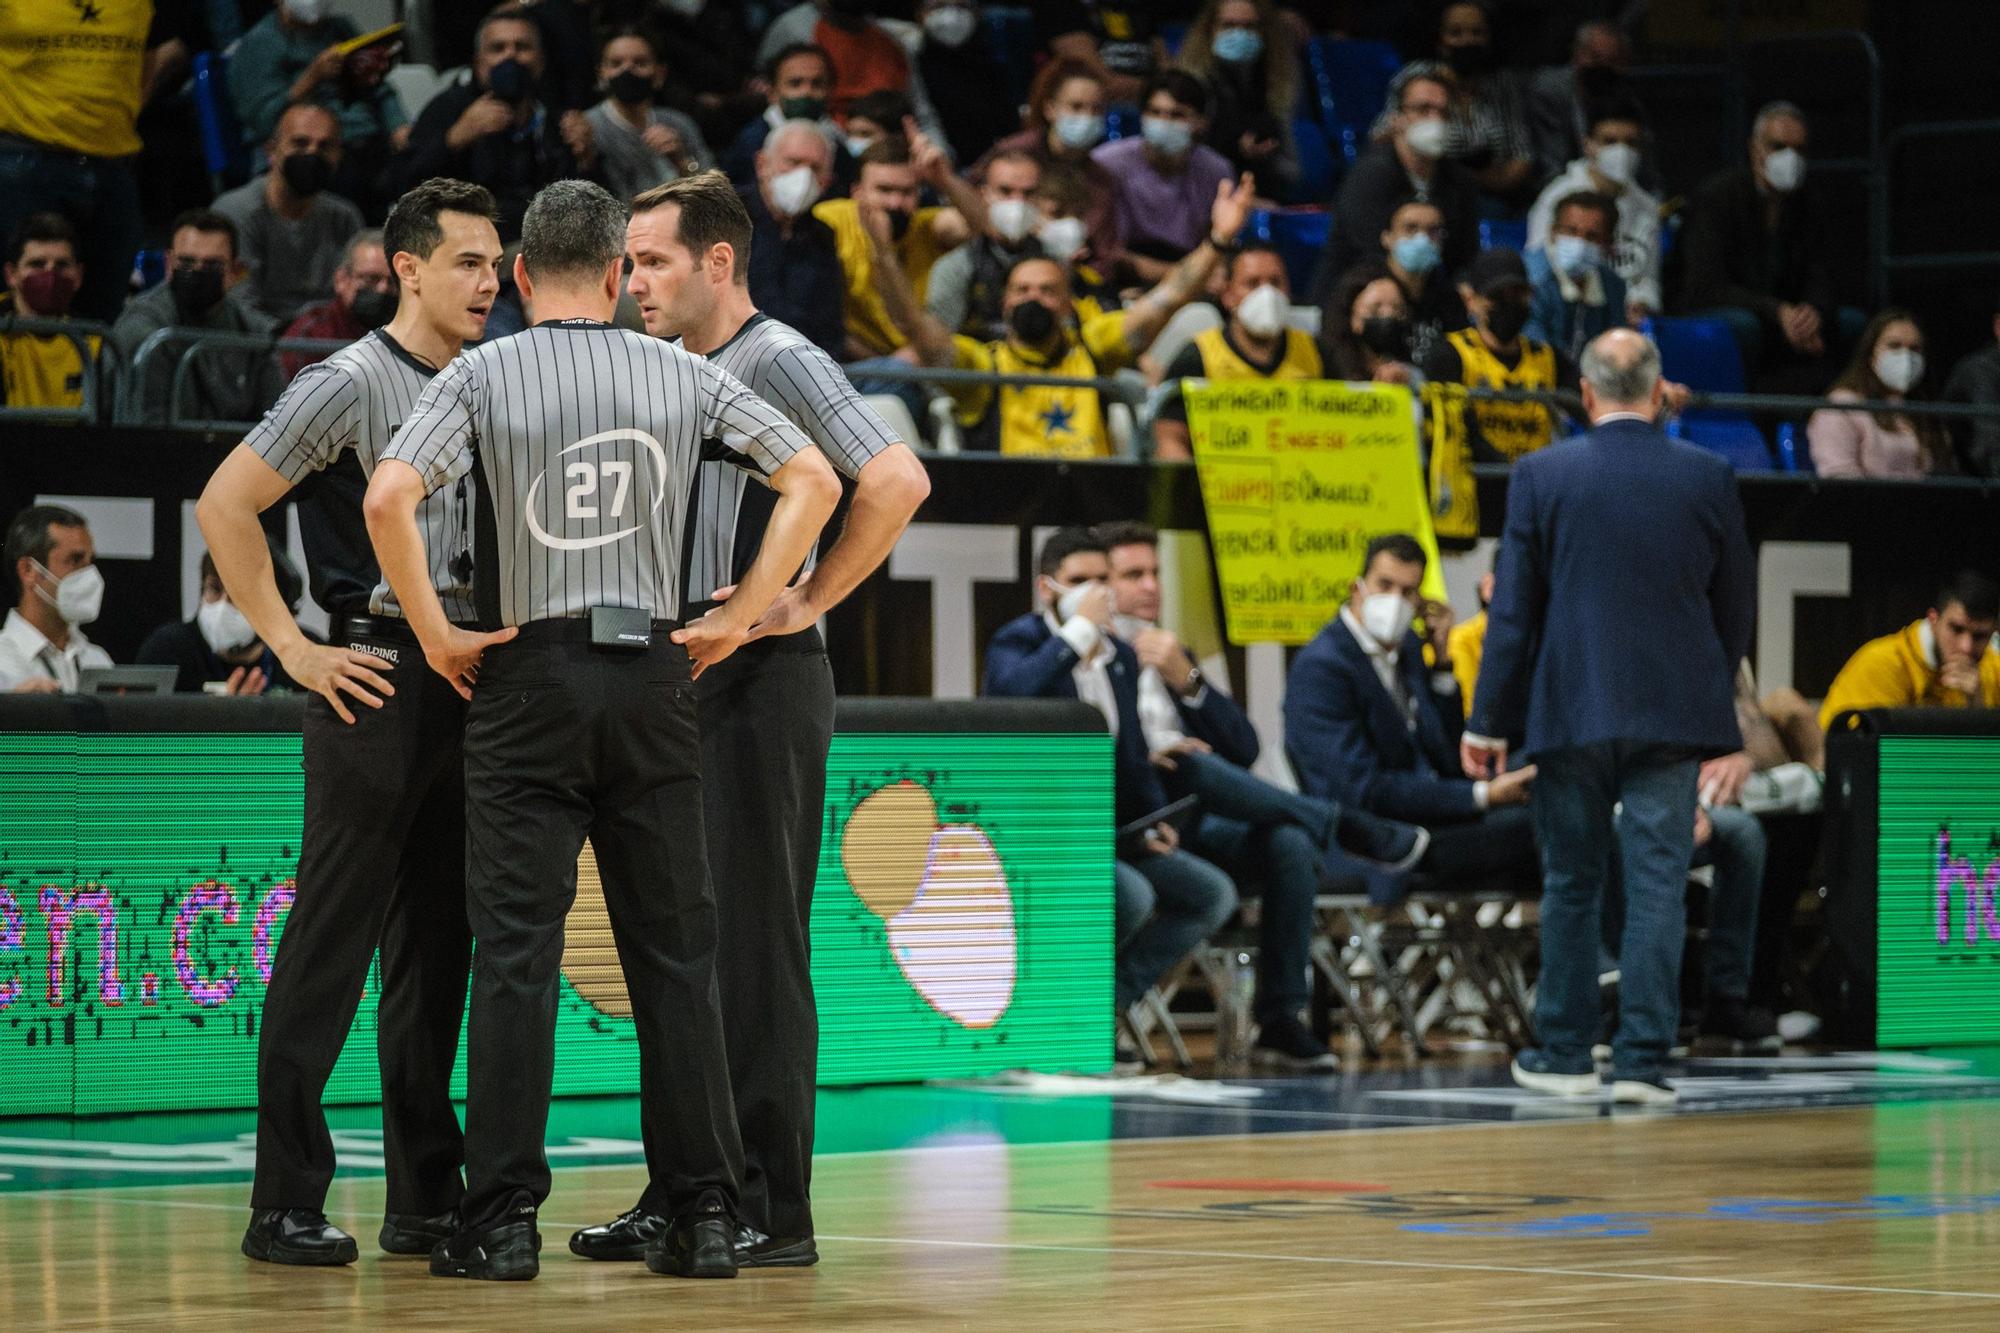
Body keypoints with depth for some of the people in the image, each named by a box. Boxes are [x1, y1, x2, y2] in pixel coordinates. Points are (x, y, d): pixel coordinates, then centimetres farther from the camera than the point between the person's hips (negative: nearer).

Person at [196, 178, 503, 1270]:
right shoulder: (353, 383, -7)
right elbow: (224, 505, -12)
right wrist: (293, 648, -13)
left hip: (465, 679, 8)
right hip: (378, 679, -8)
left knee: (437, 945, 9)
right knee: (332, 943, -6)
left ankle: (426, 1199, 14)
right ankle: (287, 1205, -4)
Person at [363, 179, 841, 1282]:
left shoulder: (483, 375, -2)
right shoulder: (682, 376, 5)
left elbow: (388, 497, -15)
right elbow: (812, 479, 3)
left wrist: (438, 635, -7)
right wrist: (741, 617, 4)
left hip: (527, 673, -2)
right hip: (655, 673, 2)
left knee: (516, 952, -1)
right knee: (674, 952, 7)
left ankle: (503, 1221, -3)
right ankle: (704, 1217, 7)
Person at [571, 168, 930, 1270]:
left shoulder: (778, 362, -10)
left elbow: (898, 483, -22)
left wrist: (808, 602, -16)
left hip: (761, 682, -9)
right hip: (684, 682, 9)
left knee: (756, 949, -7)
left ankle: (773, 1211, -4)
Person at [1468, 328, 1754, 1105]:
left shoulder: (1541, 476, -4)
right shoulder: (1709, 478, 1)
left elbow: (1514, 610, -2)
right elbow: (1737, 604, 8)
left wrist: (1488, 721, 3)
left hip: (1570, 711, 0)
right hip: (1674, 714, 0)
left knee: (1571, 886, 10)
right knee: (1657, 887, 1)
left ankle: (1564, 1055, 16)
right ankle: (1642, 1060, -3)